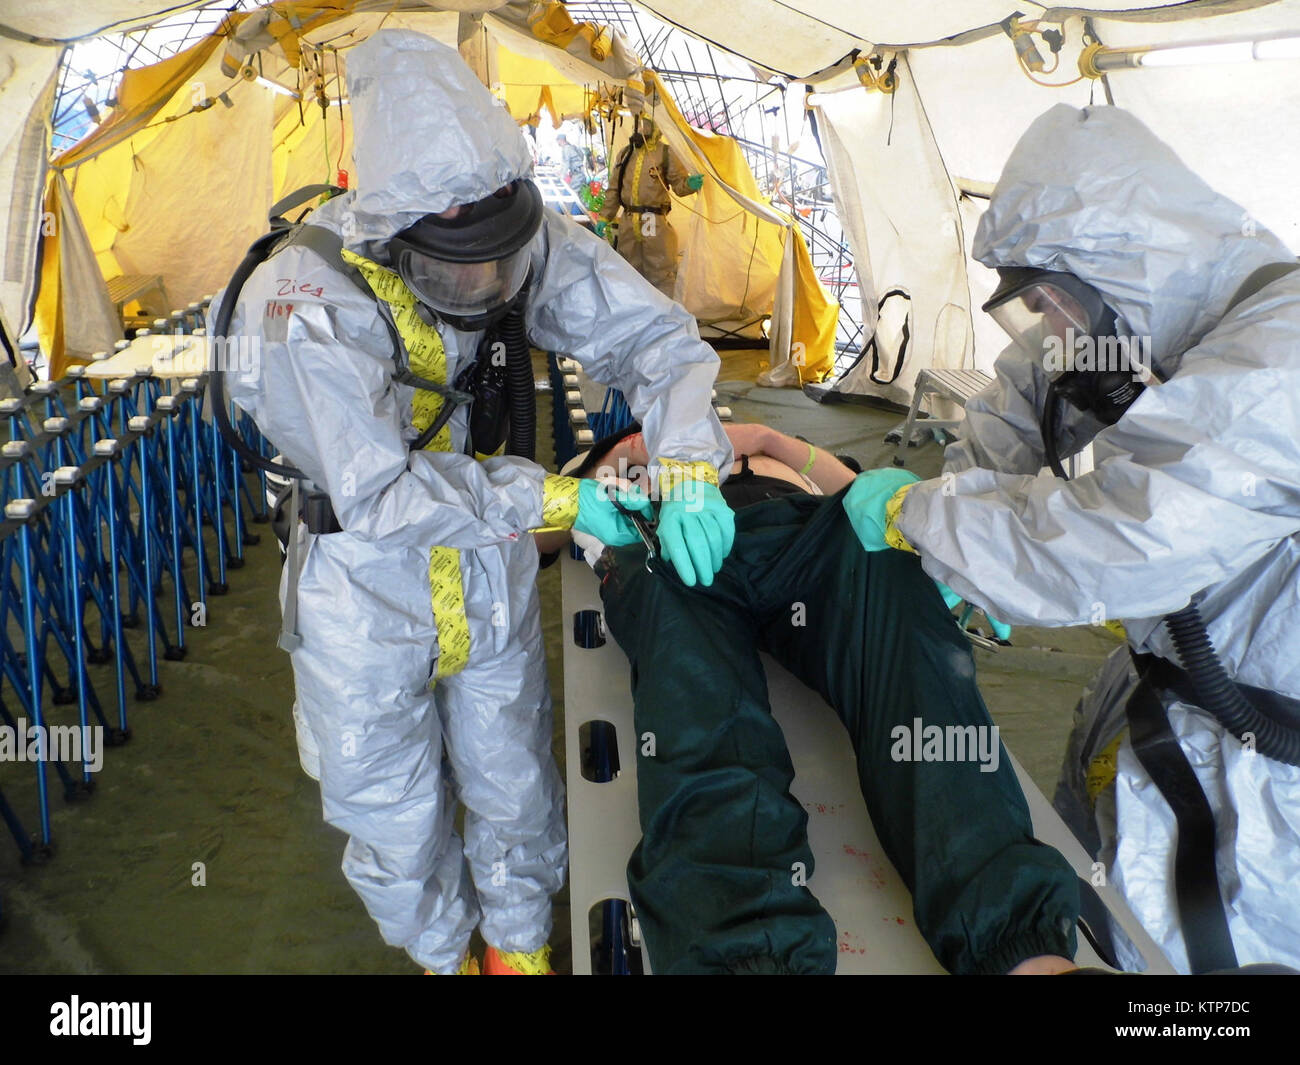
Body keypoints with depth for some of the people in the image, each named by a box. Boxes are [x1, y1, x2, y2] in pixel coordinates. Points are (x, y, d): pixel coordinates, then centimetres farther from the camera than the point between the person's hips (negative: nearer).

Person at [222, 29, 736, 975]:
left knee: (513, 782, 19)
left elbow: (654, 336, -12)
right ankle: (443, 953, 45)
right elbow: (378, 496, -30)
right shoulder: (315, 302, -28)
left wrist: (689, 471, -29)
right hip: (367, 589, -3)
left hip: (493, 569, 3)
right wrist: (551, 498, -28)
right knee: (395, 811, 14)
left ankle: (520, 943, 48)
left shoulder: (535, 248, -17)